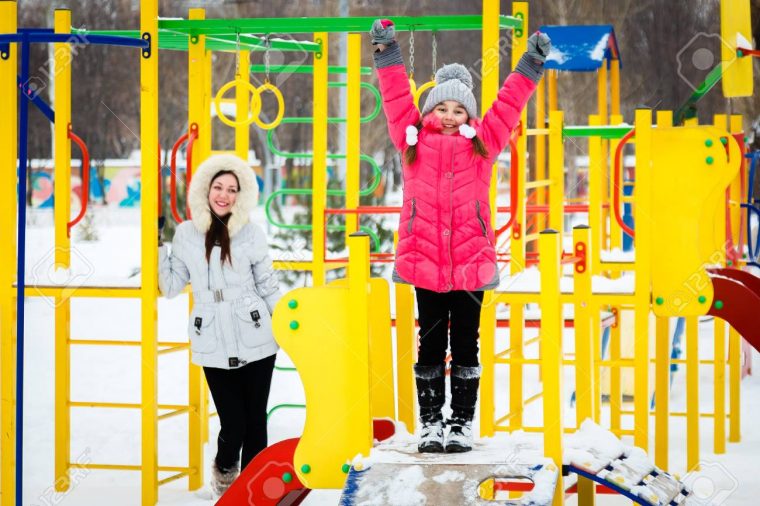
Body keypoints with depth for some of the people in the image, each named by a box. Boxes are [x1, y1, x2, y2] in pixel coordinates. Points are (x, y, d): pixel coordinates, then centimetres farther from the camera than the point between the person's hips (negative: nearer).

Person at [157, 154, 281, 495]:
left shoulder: (251, 234, 2)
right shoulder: (186, 234, 5)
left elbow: (268, 287, 8)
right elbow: (171, 286, 7)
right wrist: (157, 248, 1)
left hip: (256, 341, 0)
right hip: (214, 346, 0)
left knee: (255, 420, 3)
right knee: (233, 423, -2)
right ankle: (224, 469, 31)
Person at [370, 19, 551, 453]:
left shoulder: (482, 141, 7)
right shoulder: (414, 139, 6)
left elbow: (508, 104, 8)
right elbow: (398, 98, 7)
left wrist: (531, 64, 6)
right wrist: (388, 53, 5)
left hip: (472, 262, 0)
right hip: (424, 262, 0)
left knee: (465, 346, 7)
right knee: (430, 344, 8)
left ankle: (462, 423, 14)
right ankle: (431, 423, 15)